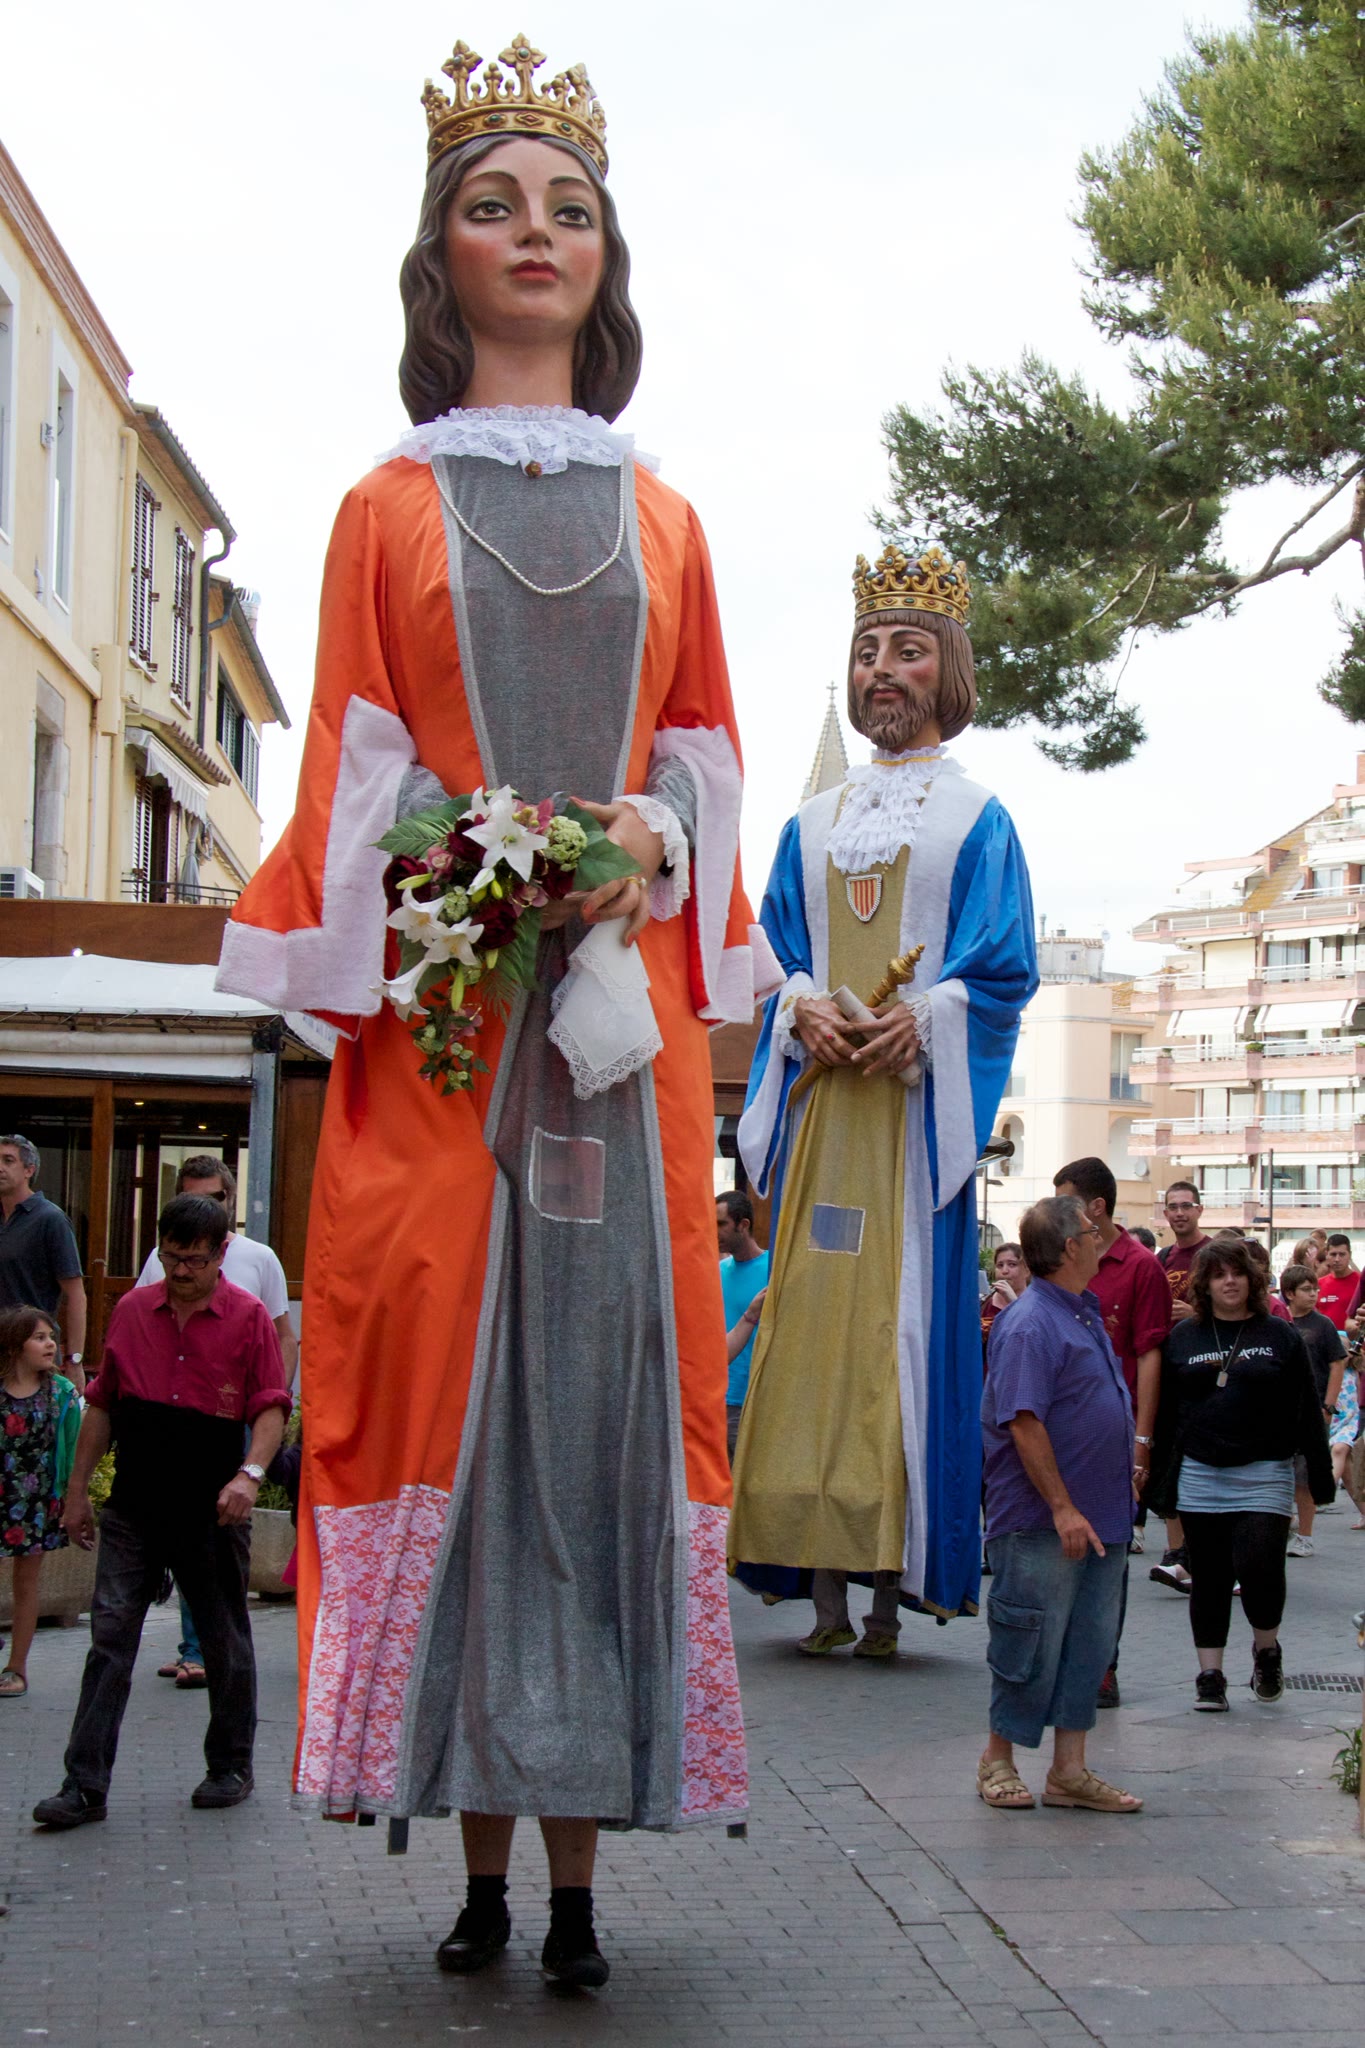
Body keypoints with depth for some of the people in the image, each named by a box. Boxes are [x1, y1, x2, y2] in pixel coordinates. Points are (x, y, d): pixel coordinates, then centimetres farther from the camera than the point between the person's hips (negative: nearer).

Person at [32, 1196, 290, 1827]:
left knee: (225, 1644, 10)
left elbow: (271, 1408, -6)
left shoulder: (248, 1317, -3)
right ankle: (85, 1785, 0)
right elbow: (103, 1404, 14)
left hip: (212, 1512, -2)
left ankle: (230, 1768, 25)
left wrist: (250, 1474, -23)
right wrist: (78, 1487, 12)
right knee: (109, 1640, -2)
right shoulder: (131, 1310, 7)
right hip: (133, 1508, 2)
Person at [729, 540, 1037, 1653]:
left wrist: (919, 1019, -15)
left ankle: (895, 1581, -3)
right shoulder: (813, 823, 19)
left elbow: (1003, 967, 1)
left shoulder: (977, 817, 9)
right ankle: (824, 1583, -1)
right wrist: (805, 1010, -7)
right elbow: (776, 951, 15)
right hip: (817, 1098, 3)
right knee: (811, 1315, -4)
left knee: (905, 1324, -7)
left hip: (919, 1098, -3)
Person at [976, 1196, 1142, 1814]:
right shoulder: (1031, 1325, -16)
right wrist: (1062, 1508, -23)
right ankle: (998, 1759, 17)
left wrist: (1117, 1497, 21)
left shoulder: (1085, 1316, 14)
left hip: (1098, 1520, 9)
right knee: (1032, 1646, 1)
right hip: (1043, 1526, -9)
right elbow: (1024, 1423, -21)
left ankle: (1070, 1769, 17)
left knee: (1090, 1646, 10)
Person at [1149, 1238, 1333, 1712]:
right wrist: (1163, 1479, 3)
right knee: (1210, 1580, 6)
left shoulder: (1280, 1336, 4)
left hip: (1263, 1477, -2)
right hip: (1199, 1477, 2)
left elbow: (1306, 1412, 4)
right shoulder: (1183, 1337, 8)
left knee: (1259, 1567, -13)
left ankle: (1266, 1649, 15)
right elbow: (1166, 1413, 7)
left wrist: (1320, 1473, -1)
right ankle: (1210, 1675, 14)